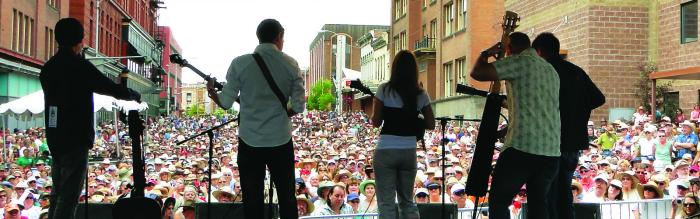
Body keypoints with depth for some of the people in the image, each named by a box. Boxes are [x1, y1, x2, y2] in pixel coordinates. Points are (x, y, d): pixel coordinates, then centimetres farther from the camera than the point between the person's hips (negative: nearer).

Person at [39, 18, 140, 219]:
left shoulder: (47, 68, 9)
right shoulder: (79, 66, -13)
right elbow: (114, 90, -10)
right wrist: (134, 95, 10)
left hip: (55, 139, 8)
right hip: (76, 140, -8)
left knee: (58, 193, 15)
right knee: (69, 195, -7)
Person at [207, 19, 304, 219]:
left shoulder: (240, 64, -6)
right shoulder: (290, 65, -2)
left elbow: (226, 103, -3)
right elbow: (298, 106, -3)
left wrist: (212, 92, 17)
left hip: (250, 142, -1)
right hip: (281, 141, 1)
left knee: (252, 200, 7)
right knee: (287, 197, 12)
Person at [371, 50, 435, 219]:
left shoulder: (384, 90, -6)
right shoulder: (421, 95, 3)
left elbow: (376, 122, -4)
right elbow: (431, 125, 6)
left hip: (386, 151, -4)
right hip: (409, 152, 4)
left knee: (386, 203, -1)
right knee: (408, 201, 17)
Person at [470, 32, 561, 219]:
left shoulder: (520, 62, -5)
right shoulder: (551, 70, 19)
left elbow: (478, 73, -10)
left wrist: (485, 54, 8)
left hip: (523, 147, -7)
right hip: (552, 151, 7)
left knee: (498, 200, 3)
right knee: (538, 202, 16)